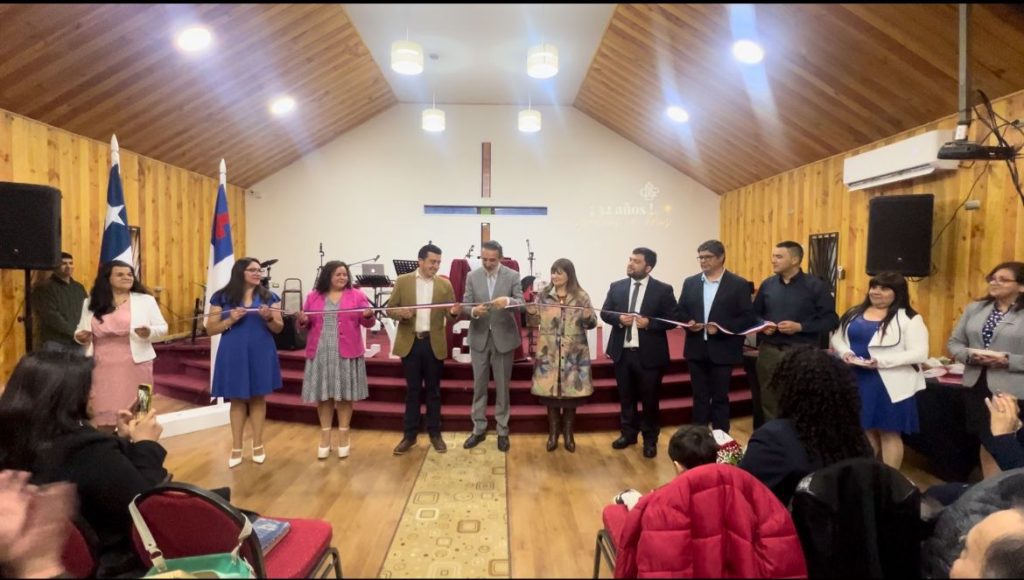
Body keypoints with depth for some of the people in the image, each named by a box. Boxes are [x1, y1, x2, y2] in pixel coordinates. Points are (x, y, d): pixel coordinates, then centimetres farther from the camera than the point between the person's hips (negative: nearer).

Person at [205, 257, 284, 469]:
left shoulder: (268, 297, 4)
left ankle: (258, 445, 18)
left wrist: (269, 318, -16)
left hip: (261, 353, 1)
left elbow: (279, 328, 4)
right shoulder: (222, 297, 0)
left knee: (258, 397, 7)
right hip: (233, 354, -1)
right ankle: (236, 448, 16)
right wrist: (230, 320, -15)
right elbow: (210, 329, 1)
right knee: (237, 399, 5)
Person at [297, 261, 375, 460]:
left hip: (347, 352, -1)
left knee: (345, 394, 4)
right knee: (323, 395, 6)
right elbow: (306, 323, 11)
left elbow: (368, 323, 0)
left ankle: (344, 435, 16)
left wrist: (368, 315, -22)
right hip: (320, 353, 2)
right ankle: (325, 436, 17)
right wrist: (303, 321, -11)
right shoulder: (313, 296, 9)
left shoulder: (357, 295, 4)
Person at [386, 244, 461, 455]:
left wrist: (454, 313, -22)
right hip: (410, 343, 0)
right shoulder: (403, 281, 1)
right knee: (412, 390, 8)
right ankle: (410, 435, 19)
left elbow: (449, 317, 1)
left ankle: (435, 433, 21)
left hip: (434, 344, 1)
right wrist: (401, 313, -19)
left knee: (433, 390, 9)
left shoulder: (445, 285, 3)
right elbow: (390, 309, 3)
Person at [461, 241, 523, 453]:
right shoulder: (472, 276, 1)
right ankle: (479, 429, 23)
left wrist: (507, 301, -34)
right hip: (479, 338, 2)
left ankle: (502, 431, 21)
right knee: (479, 386, 10)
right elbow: (465, 306, -2)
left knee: (502, 387, 8)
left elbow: (521, 304, -12)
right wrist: (474, 311, -26)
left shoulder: (513, 276, -4)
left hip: (504, 337, -2)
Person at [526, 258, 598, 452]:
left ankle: (568, 434, 22)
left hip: (573, 353, -1)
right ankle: (553, 433, 20)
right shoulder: (543, 295, 3)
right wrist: (531, 314, -16)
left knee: (571, 390, 5)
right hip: (549, 352, 1)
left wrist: (588, 317, -22)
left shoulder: (581, 296, -1)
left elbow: (591, 324, -1)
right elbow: (536, 323, 4)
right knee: (550, 390, 4)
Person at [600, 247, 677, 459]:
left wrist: (649, 323, -19)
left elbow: (672, 320, -5)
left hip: (649, 354, -3)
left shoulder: (663, 290, -4)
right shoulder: (616, 287, 5)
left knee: (649, 399, 8)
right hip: (622, 352, 3)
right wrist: (619, 319, -13)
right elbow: (605, 313, 7)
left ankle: (650, 439, 24)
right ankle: (628, 433, 31)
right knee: (626, 397, 15)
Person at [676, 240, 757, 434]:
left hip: (722, 351, -3)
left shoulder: (739, 284, -4)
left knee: (720, 398, 6)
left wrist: (721, 328, -18)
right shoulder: (690, 283, 8)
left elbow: (748, 317, -7)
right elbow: (680, 312, 12)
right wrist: (688, 322, -10)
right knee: (699, 397, 12)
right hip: (696, 350, 4)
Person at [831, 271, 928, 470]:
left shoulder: (909, 318, -7)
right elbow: (837, 338, 14)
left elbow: (919, 354, -14)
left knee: (889, 432, 5)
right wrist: (845, 352, -8)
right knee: (864, 429, 16)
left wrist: (882, 361, -23)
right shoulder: (855, 313, 11)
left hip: (890, 385, -5)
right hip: (856, 381, 5)